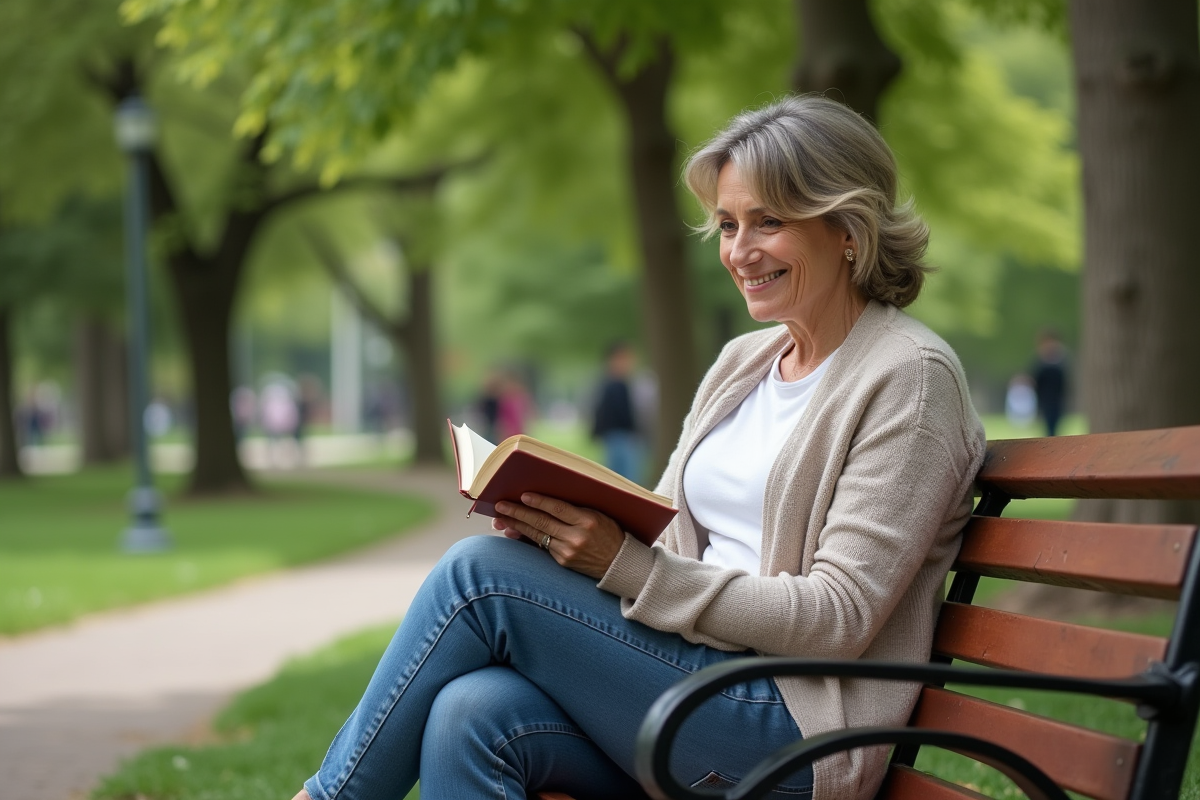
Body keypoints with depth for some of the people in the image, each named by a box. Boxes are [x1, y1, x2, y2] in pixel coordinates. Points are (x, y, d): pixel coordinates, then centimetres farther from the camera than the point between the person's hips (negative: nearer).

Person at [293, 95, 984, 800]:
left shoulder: (912, 376, -8)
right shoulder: (743, 362, 17)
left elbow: (839, 617, -15)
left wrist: (625, 563, -20)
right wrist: (560, 527, -7)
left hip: (795, 724, -7)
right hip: (694, 675, 7)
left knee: (480, 575, -17)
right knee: (472, 713, -24)